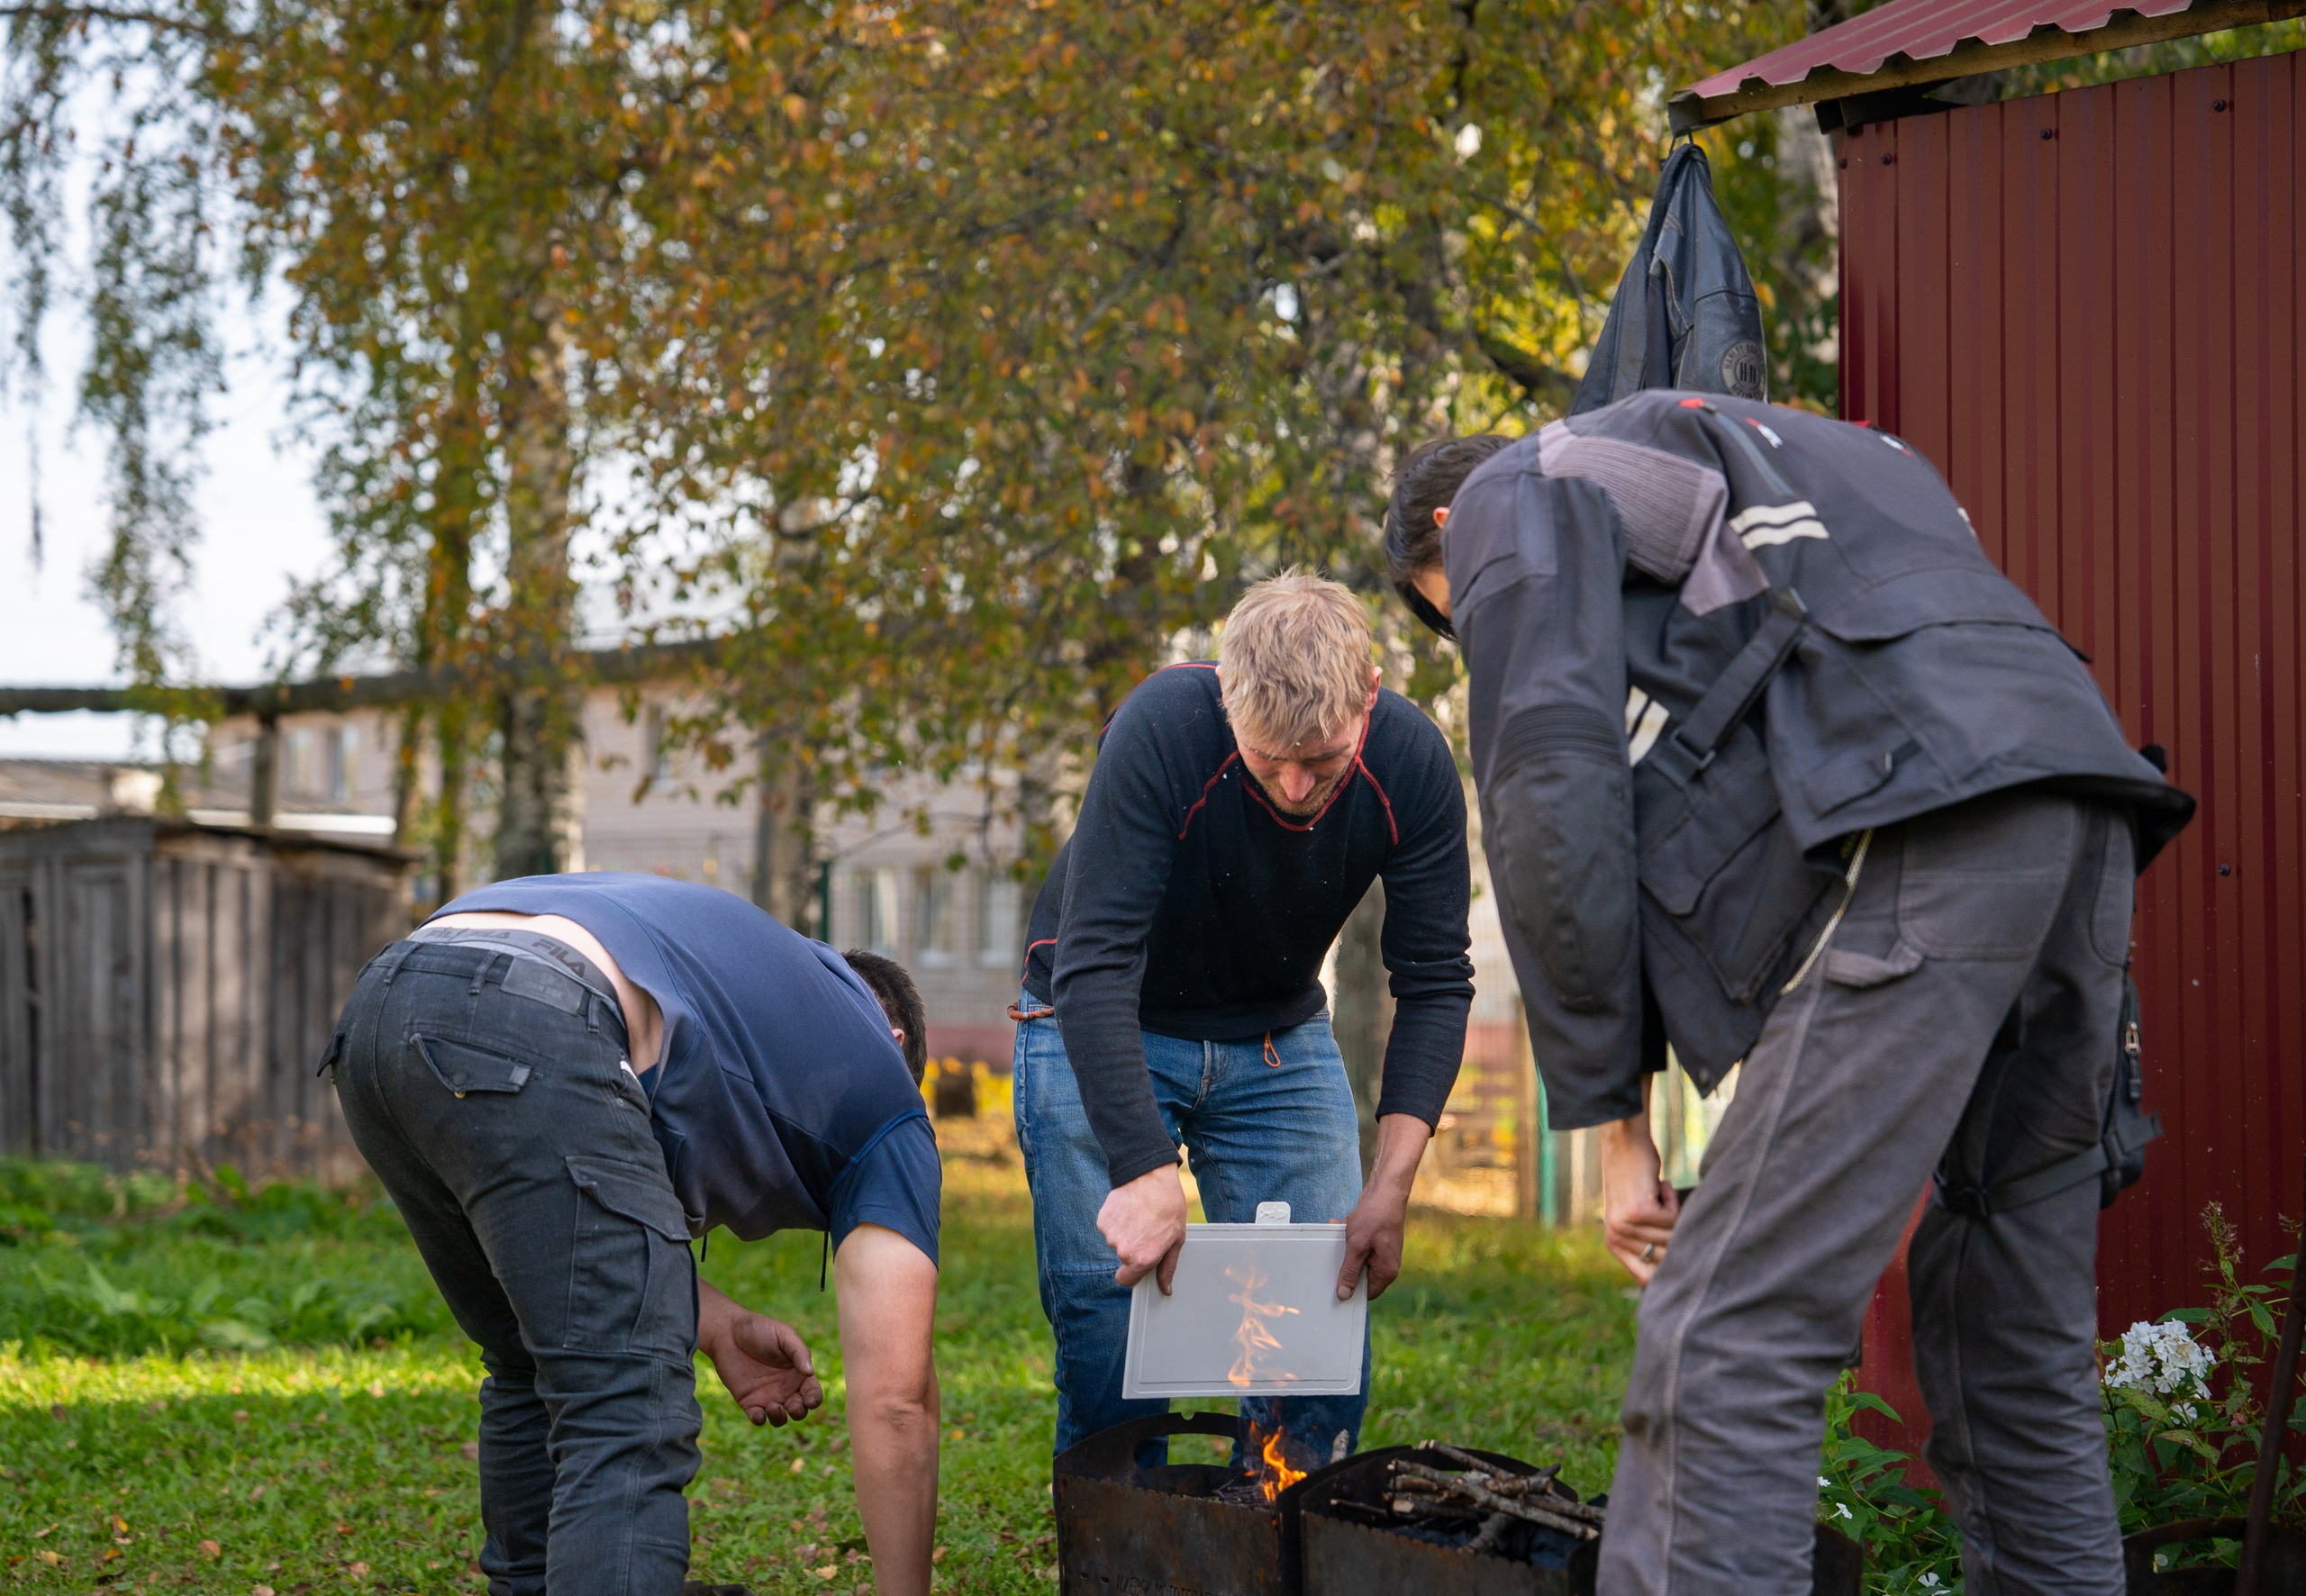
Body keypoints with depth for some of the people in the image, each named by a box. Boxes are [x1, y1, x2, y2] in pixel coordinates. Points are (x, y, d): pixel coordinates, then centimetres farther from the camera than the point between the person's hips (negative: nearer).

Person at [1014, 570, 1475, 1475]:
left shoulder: (1412, 764, -21)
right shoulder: (1159, 730, -32)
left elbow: (1435, 984, -13)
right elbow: (1094, 967, -34)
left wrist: (1390, 1187, -22)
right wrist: (1145, 1172, -40)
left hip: (1279, 1036, 3)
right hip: (1100, 1030, -3)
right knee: (1111, 1313, -10)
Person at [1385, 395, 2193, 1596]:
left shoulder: (1515, 498, 16)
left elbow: (1553, 790, 0)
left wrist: (1612, 1114, 3)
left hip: (1922, 838, -9)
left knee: (1723, 1349, -11)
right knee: (2018, 1361, 15)